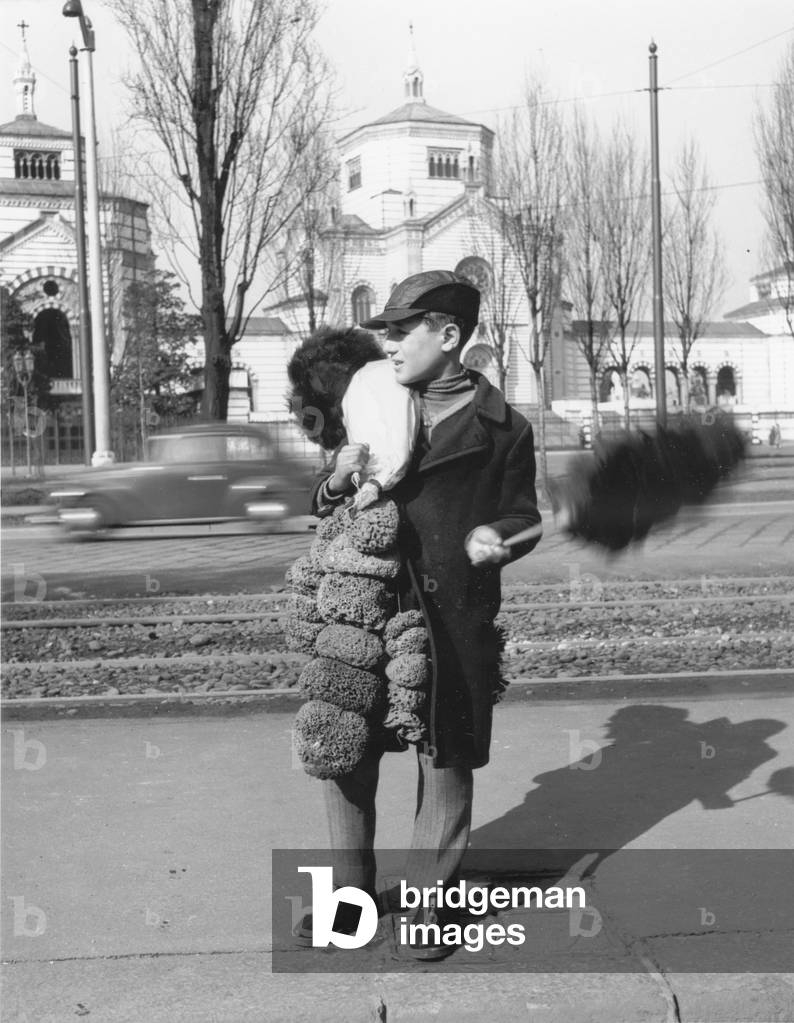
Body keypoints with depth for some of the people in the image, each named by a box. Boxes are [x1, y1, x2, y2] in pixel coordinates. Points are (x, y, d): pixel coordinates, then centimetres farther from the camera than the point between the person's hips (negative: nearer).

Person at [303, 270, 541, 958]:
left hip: (454, 619, -4)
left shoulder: (500, 430, -2)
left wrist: (491, 538, -16)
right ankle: (352, 889, 26)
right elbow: (326, 514, 15)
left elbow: (523, 520, 6)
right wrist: (338, 482, -7)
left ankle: (429, 903, 22)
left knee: (447, 761, 5)